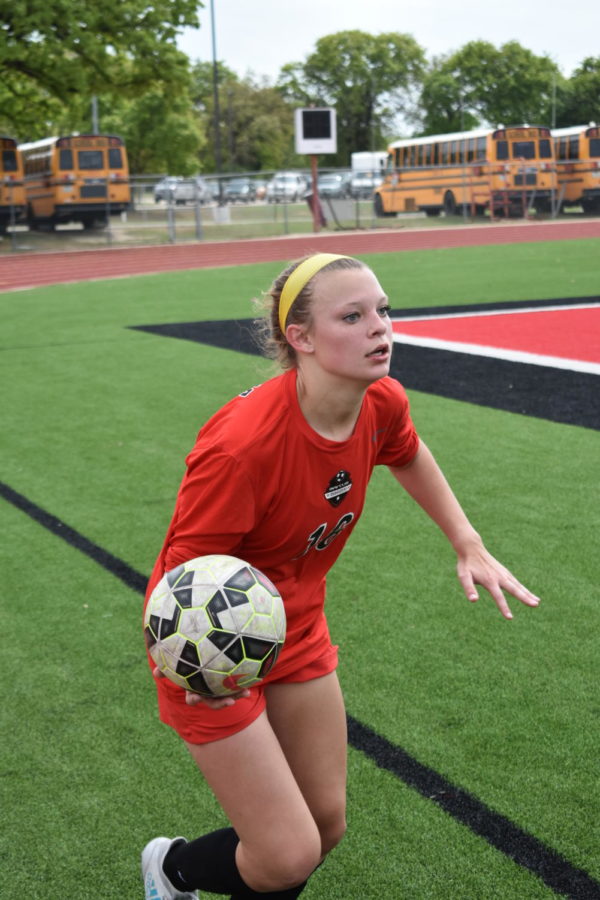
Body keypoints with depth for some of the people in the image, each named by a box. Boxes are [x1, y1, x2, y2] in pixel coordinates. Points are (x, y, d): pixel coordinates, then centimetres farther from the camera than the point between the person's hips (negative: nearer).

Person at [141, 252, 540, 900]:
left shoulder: (383, 404, -14)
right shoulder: (241, 443, -35)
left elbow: (407, 455, 12)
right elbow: (184, 568, -25)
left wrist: (468, 546, 11)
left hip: (297, 631, 7)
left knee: (326, 824, 14)